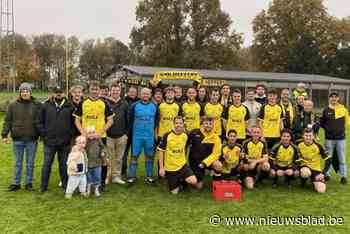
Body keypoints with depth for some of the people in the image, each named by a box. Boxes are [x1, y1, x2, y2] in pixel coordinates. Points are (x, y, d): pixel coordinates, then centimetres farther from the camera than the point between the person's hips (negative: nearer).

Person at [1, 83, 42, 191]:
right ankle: (16, 183, 23)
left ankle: (29, 183, 21)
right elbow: (7, 121, 5)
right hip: (17, 139, 1)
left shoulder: (37, 105, 0)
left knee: (30, 163, 9)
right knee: (17, 163, 12)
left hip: (32, 139, -1)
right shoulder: (13, 105, 3)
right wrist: (4, 134, -3)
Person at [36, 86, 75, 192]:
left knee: (64, 164, 11)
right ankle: (43, 186, 20)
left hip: (65, 142, 0)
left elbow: (74, 122, 7)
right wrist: (44, 134, -2)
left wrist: (70, 134, 0)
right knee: (47, 164, 8)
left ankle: (65, 184, 23)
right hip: (49, 142, 0)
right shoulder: (46, 106, 2)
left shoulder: (69, 106, 3)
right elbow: (39, 122, 5)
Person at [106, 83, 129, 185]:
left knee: (119, 158, 9)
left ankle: (116, 176, 19)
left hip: (121, 136, 2)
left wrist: (126, 133, 3)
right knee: (109, 157, 3)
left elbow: (128, 120, 8)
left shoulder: (124, 104, 6)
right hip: (109, 135, -2)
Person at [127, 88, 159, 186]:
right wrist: (130, 132, 3)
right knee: (134, 156, 1)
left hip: (150, 136, 2)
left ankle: (149, 176, 21)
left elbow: (156, 121, 11)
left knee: (149, 156, 9)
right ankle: (131, 177, 10)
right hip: (137, 136, -2)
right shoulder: (135, 105, -1)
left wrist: (155, 133, 8)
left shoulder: (154, 106, 5)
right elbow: (130, 120, 4)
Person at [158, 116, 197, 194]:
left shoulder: (185, 136, -2)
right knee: (174, 191, 2)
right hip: (170, 167, -2)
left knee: (193, 181, -19)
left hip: (182, 165, 2)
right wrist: (161, 168, -9)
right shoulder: (167, 136, -13)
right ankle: (177, 182, 35)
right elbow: (161, 151, -8)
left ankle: (182, 180, 12)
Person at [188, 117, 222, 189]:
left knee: (218, 165, -31)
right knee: (199, 186, -2)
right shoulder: (194, 133, -6)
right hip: (194, 163, 0)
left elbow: (215, 154, -12)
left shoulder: (216, 138, -10)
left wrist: (204, 163, -22)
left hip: (207, 161, 0)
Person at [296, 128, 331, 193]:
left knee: (321, 190, -17)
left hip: (316, 169, 0)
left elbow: (328, 159, -11)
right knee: (306, 173, -39)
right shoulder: (299, 144, -11)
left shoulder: (317, 146, -15)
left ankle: (314, 181, 17)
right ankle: (303, 179, -2)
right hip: (304, 166, 0)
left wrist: (323, 173, -15)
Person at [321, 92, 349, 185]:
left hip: (341, 138, -1)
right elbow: (322, 122, 12)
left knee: (342, 158, 3)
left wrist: (342, 128, 3)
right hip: (329, 138, 1)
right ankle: (327, 174, 18)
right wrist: (327, 128, -1)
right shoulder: (326, 110, 4)